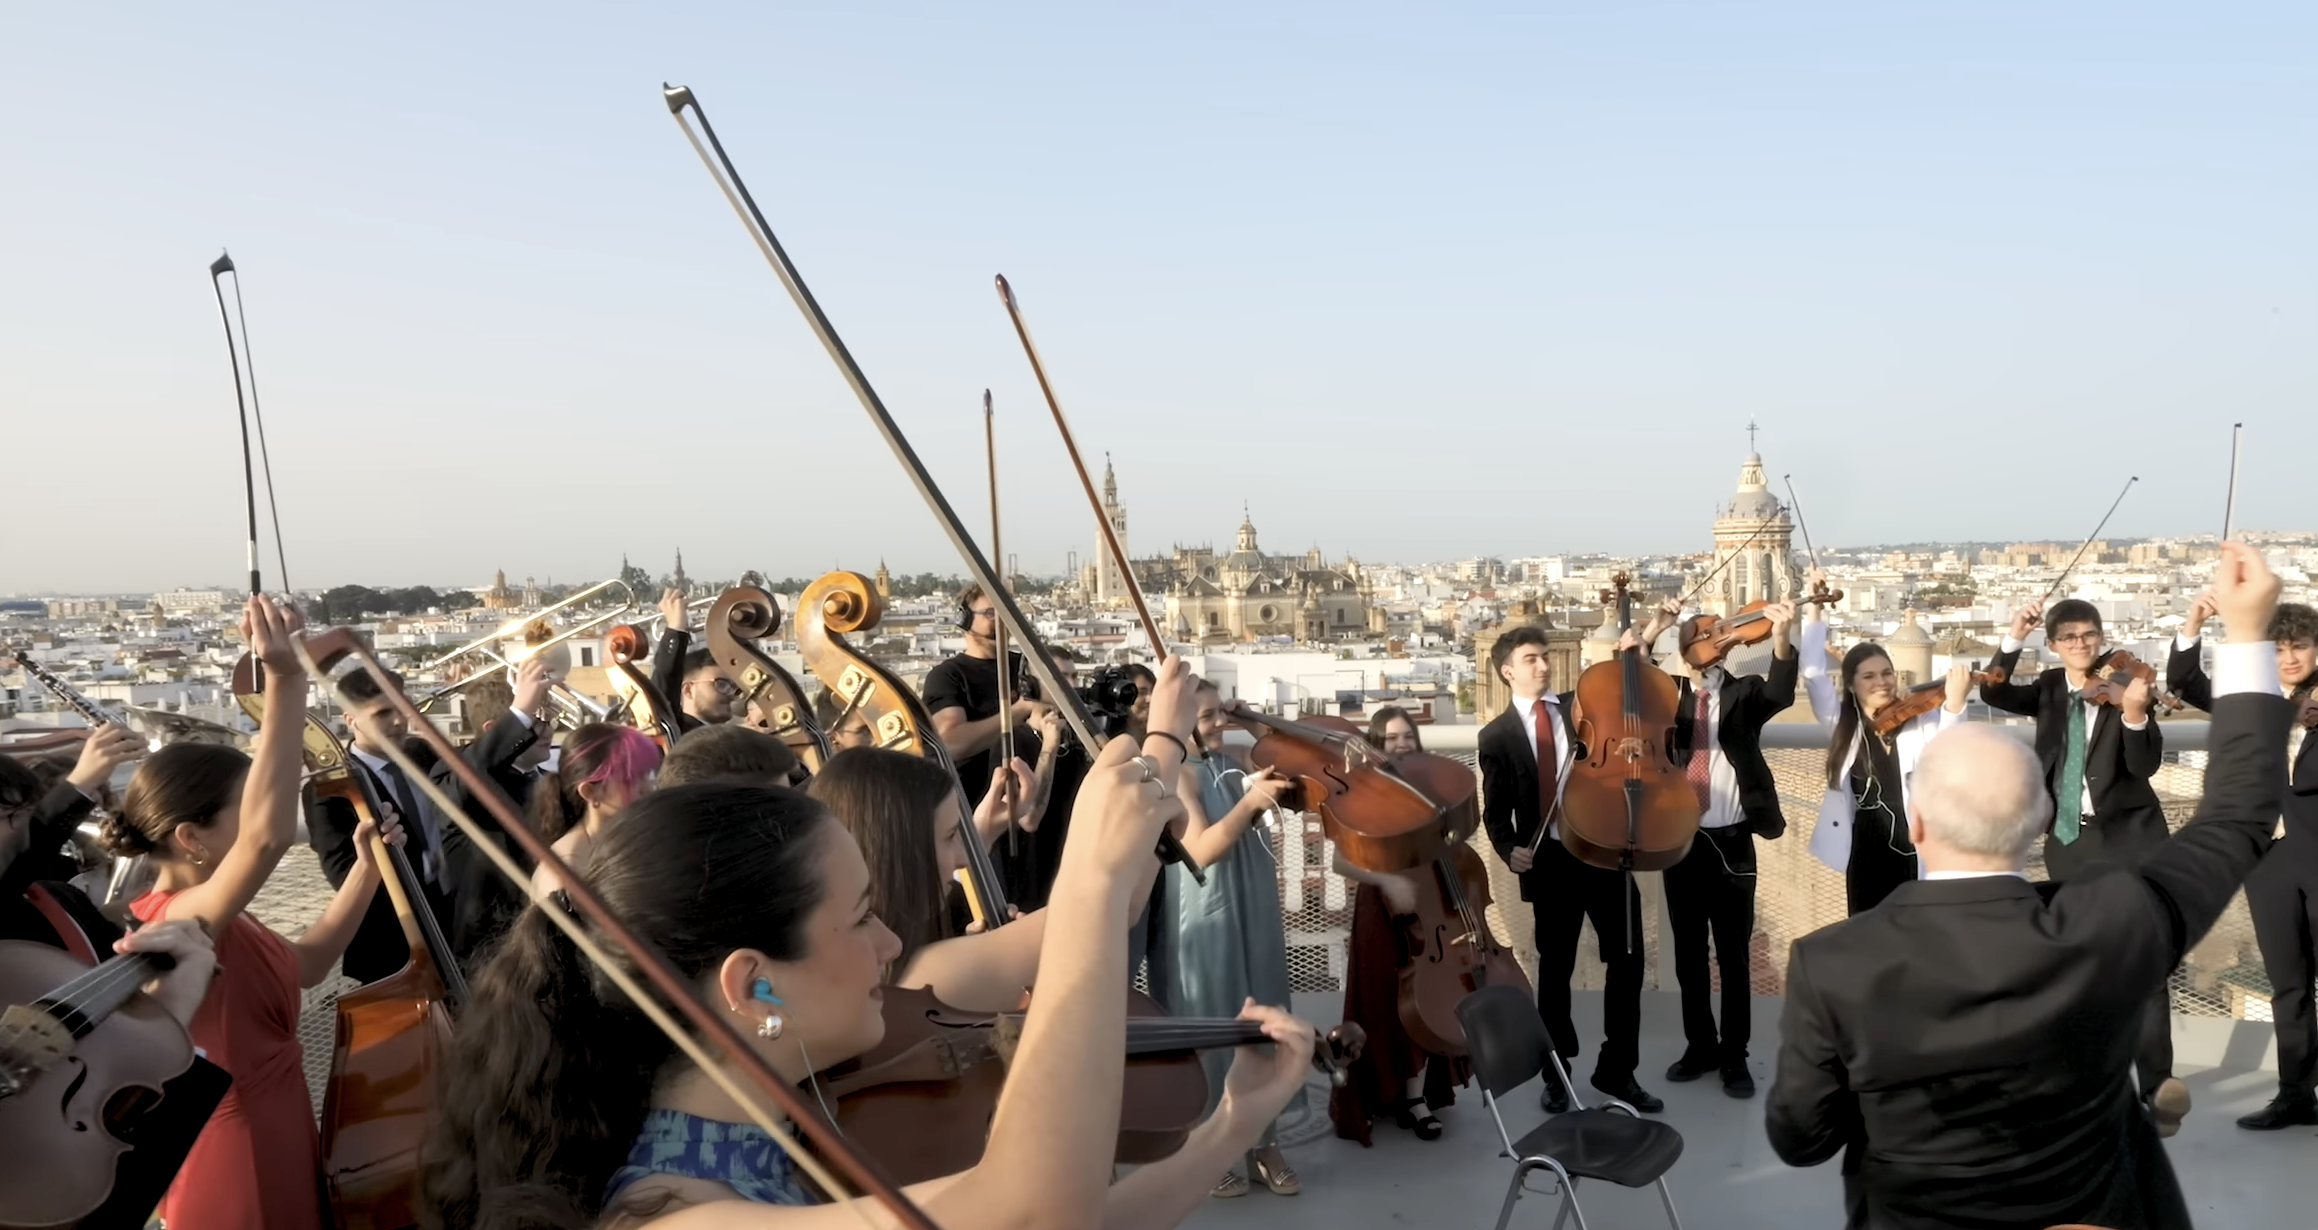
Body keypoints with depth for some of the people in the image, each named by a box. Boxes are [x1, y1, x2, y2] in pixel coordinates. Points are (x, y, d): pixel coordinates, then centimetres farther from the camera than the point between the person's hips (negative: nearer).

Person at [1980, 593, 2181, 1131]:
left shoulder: (2122, 686, -8)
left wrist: (2134, 715, -33)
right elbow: (1993, 695, -12)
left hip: (2129, 835, -4)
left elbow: (2145, 766, -15)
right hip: (2068, 840, 4)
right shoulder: (2048, 689, 4)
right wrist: (2014, 637, -22)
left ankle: (2157, 1085, -5)